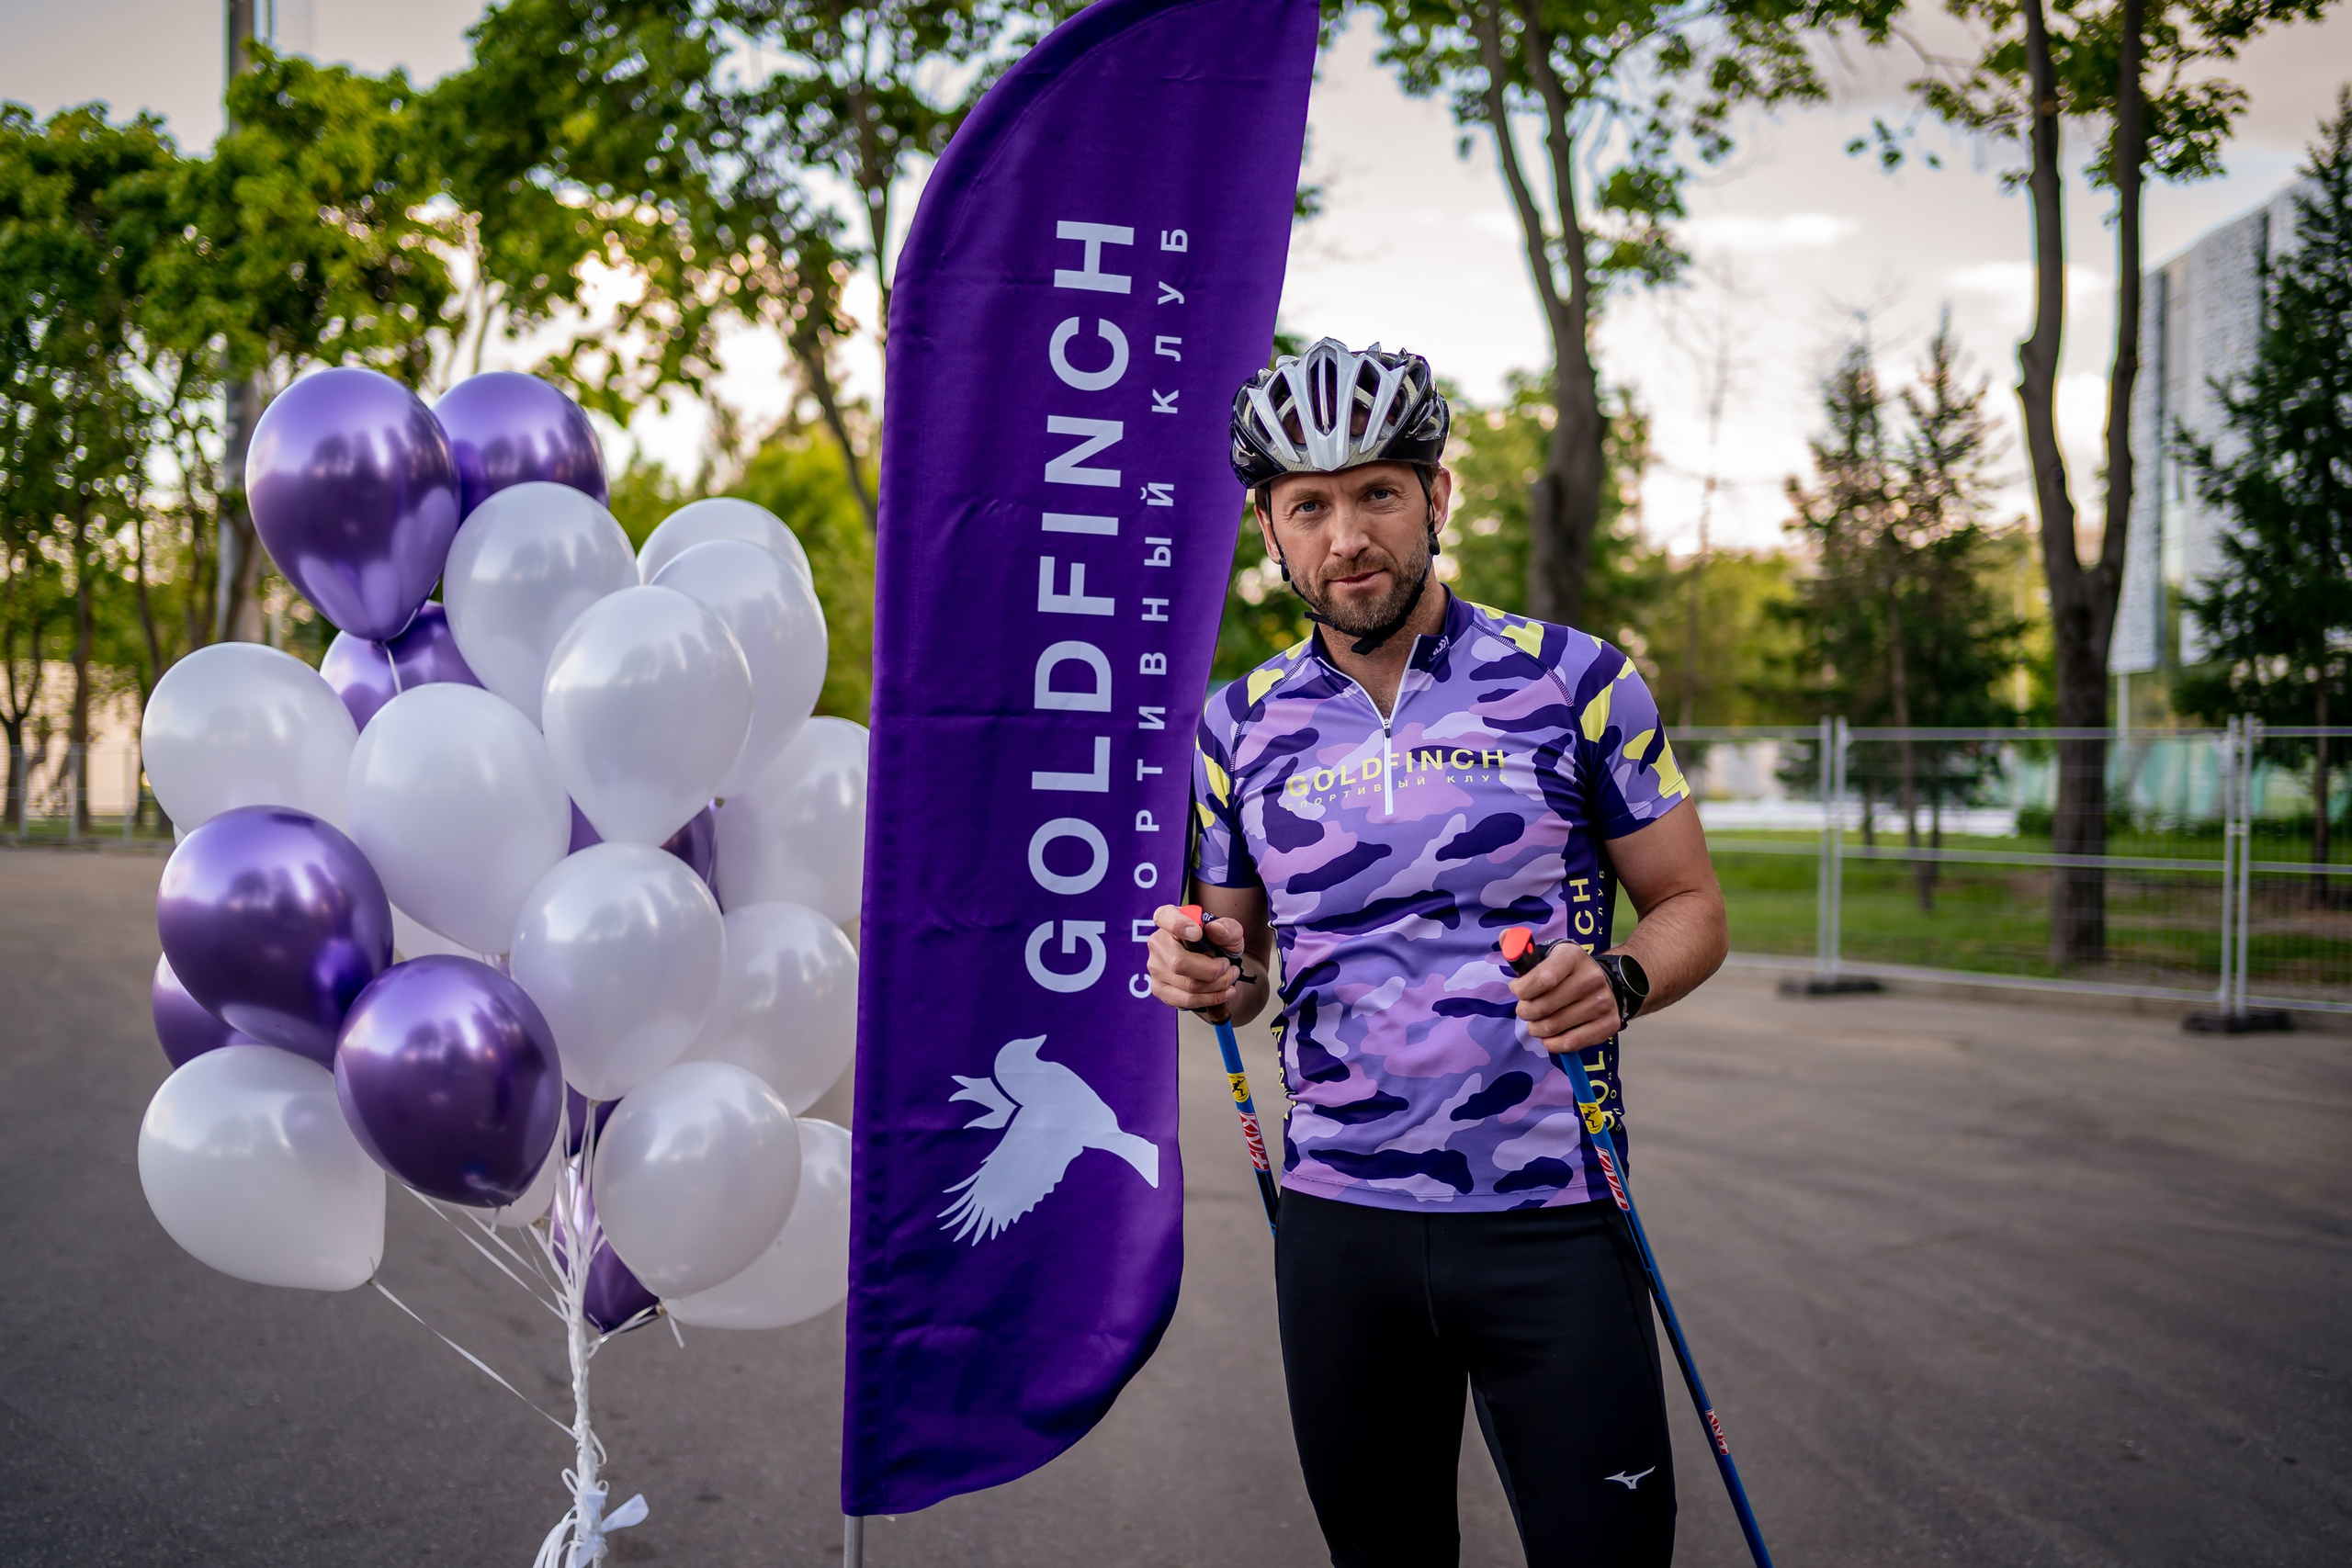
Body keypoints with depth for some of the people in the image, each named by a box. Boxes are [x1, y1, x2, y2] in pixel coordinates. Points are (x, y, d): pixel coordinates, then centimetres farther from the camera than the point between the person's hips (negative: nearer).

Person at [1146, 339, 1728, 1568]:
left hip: (1551, 1221, -2)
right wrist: (1208, 975, -10)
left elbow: (1691, 904, 1)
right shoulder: (1241, 724, 5)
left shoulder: (1574, 681, -3)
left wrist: (1619, 982, -21)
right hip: (1338, 1223, 3)